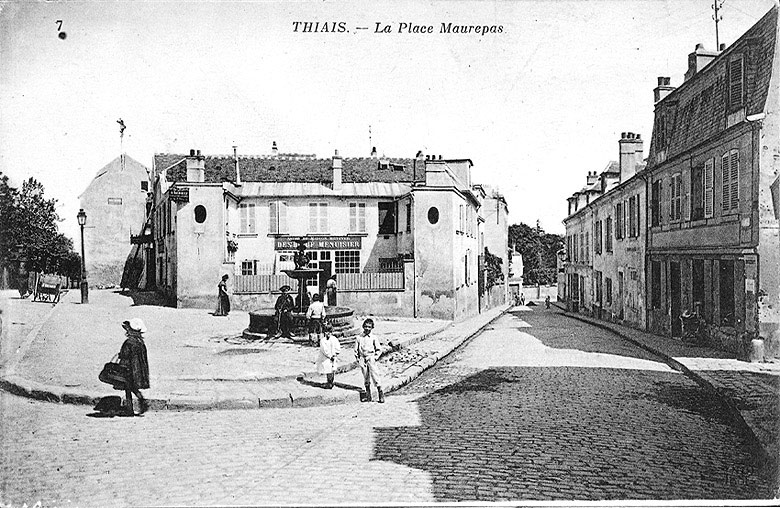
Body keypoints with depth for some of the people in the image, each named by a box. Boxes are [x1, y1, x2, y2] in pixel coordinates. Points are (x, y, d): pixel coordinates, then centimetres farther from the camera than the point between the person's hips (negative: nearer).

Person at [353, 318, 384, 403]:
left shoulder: (373, 338, 4)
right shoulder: (359, 338, 8)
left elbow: (377, 350, 7)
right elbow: (356, 350, 13)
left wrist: (375, 357, -3)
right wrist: (358, 359, 5)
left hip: (371, 358, -2)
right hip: (362, 359, 2)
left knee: (375, 375, -11)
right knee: (366, 377, 7)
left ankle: (380, 393, -8)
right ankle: (368, 395, 15)